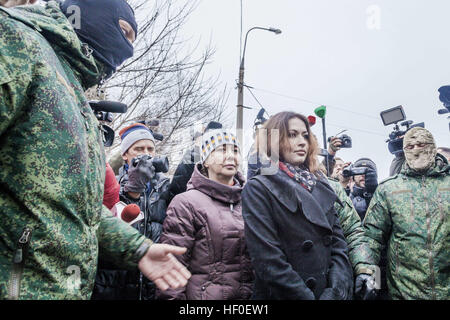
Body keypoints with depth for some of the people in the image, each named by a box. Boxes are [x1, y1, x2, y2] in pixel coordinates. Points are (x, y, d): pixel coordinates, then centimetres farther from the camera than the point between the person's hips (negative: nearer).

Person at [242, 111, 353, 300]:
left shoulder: (320, 185, 7)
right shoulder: (257, 189, -11)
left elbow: (338, 241, 1)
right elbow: (268, 260, -18)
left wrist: (336, 290, -11)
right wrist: (305, 296, -19)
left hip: (329, 293, 6)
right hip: (283, 295, -5)